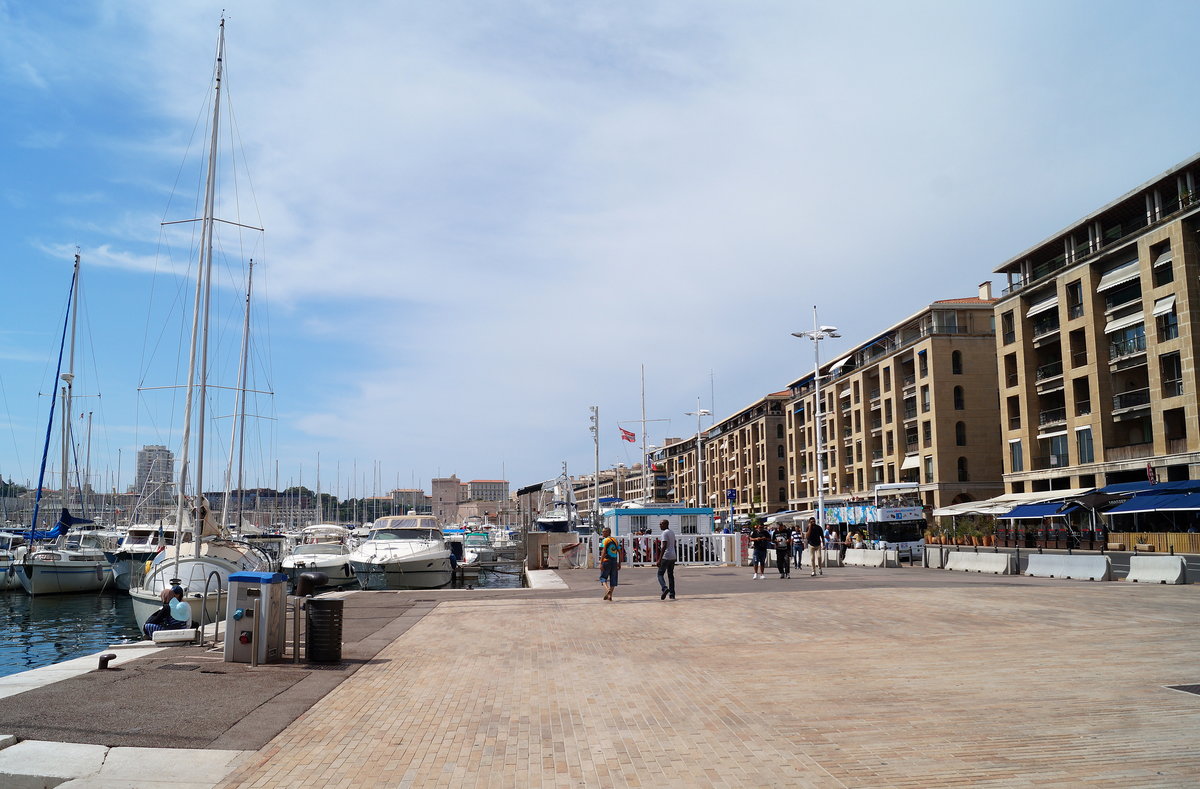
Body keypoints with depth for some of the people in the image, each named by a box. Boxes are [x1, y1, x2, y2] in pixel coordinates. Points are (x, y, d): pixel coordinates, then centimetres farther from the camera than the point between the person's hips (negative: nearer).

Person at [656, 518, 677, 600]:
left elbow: (664, 546, -19)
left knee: (660, 574, -3)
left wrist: (659, 559, -20)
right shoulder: (672, 533, 16)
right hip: (673, 557, 8)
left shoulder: (665, 533, -12)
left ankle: (665, 588, -25)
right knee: (671, 575, 11)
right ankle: (672, 594, 9)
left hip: (666, 557, -8)